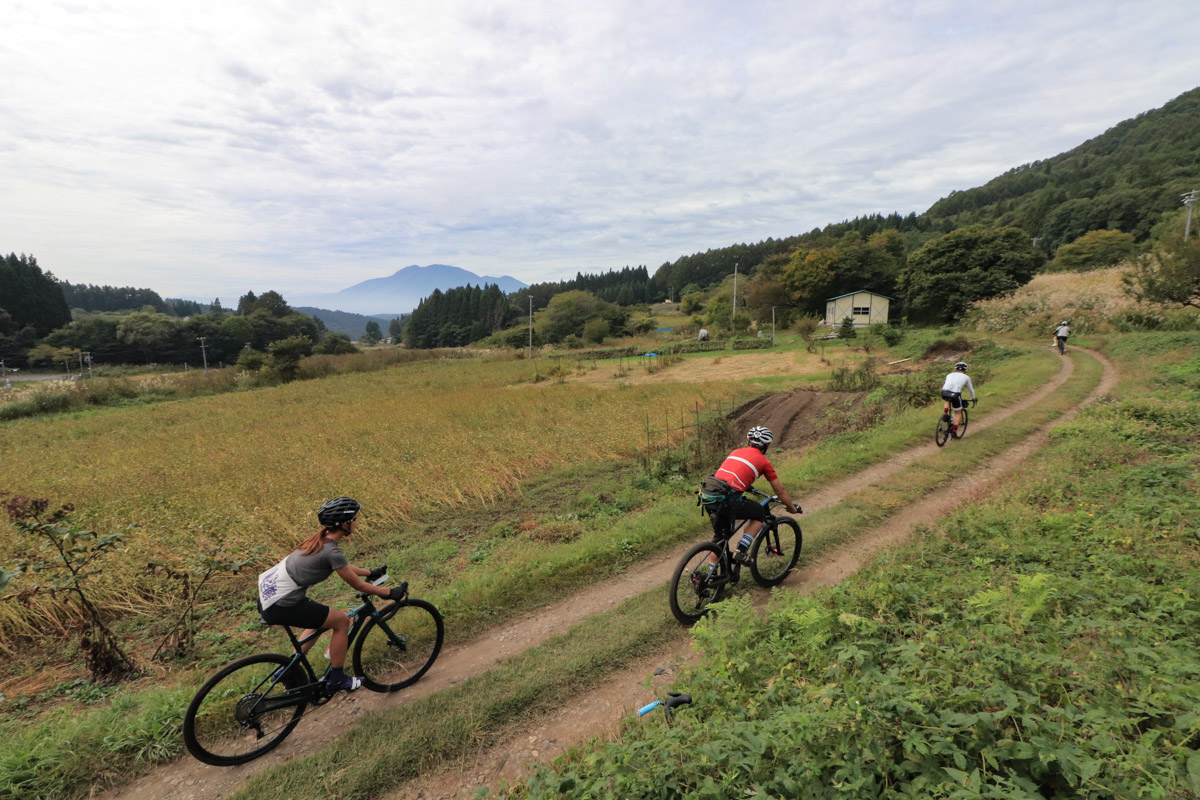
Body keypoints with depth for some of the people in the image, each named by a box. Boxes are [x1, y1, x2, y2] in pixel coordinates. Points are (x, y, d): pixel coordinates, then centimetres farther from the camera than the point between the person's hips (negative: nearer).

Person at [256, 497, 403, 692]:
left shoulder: (322, 540, 6)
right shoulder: (331, 551, -20)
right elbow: (357, 585, -10)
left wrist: (370, 572, 32)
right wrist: (390, 593, 1)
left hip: (268, 591, 10)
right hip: (279, 605, -10)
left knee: (321, 620, 26)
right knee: (342, 621, 2)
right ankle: (337, 679, 16)